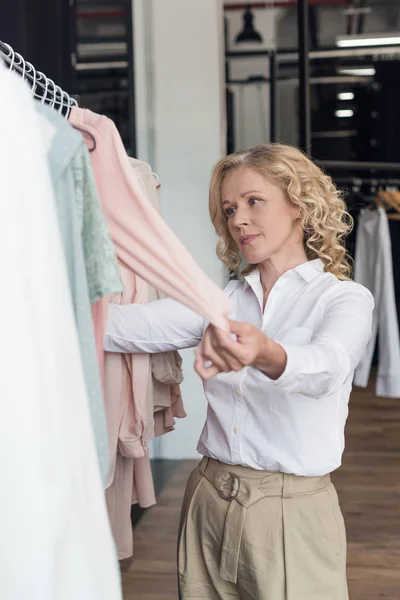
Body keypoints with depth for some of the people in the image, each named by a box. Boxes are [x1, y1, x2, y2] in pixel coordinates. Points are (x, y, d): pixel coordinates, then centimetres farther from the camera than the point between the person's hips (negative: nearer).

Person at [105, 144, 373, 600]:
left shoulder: (344, 298, -6)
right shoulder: (223, 299, 8)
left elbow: (326, 366, -29)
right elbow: (130, 327, -7)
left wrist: (266, 355, -50)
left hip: (293, 511, -4)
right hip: (208, 499, 4)